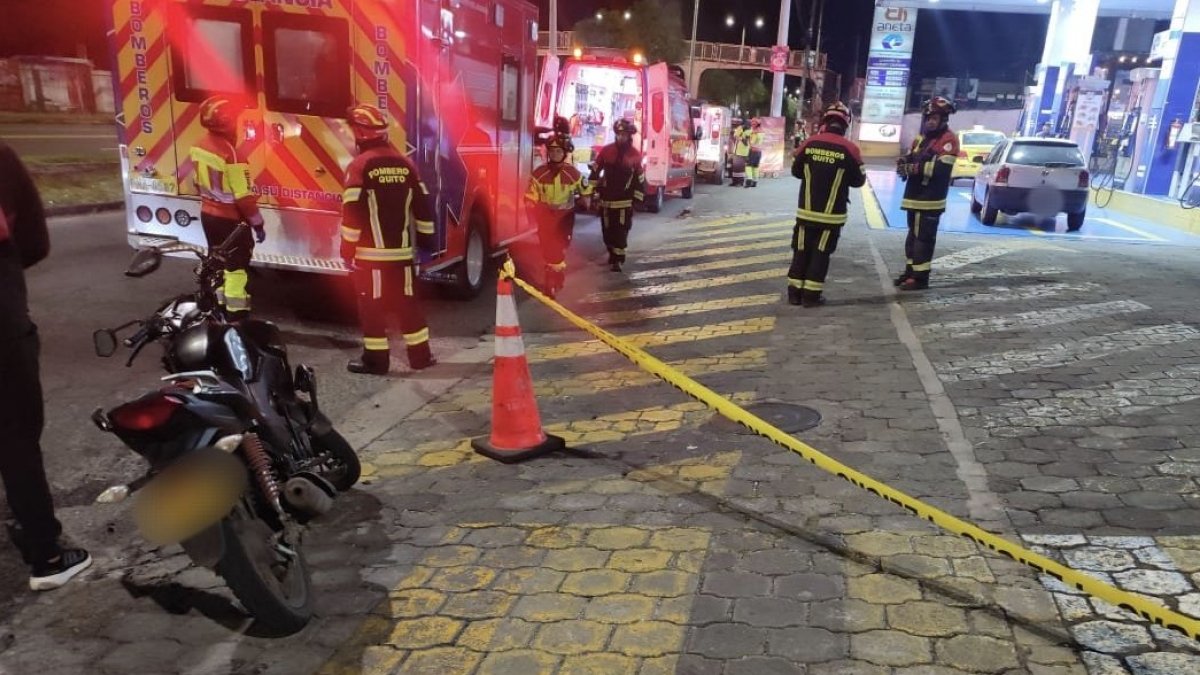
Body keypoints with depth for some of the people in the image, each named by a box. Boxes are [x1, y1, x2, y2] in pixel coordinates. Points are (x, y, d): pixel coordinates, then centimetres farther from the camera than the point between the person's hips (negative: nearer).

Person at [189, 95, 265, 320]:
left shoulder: (199, 146, 0)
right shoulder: (229, 153, -24)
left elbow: (199, 183, 12)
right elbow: (243, 196, -22)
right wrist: (257, 223, -13)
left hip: (208, 215, 8)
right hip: (230, 219, -8)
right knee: (236, 265, 2)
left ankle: (218, 305, 30)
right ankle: (236, 312, 6)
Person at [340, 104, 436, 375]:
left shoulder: (360, 165, -11)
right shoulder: (405, 164, 6)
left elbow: (352, 212, -14)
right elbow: (423, 206, 9)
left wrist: (347, 249, -7)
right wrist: (427, 240, 18)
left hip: (371, 251, -5)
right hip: (402, 250, 5)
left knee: (372, 305, 3)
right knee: (407, 302, 13)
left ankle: (376, 358, 8)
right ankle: (420, 354, 19)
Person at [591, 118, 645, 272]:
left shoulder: (635, 155, -3)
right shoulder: (606, 150, -2)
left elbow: (640, 178, 3)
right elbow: (595, 171, 4)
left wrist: (637, 198, 2)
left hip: (625, 200, -2)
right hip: (606, 198, 2)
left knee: (621, 231, -5)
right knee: (607, 230, 10)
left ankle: (617, 259, 0)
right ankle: (612, 253, 29)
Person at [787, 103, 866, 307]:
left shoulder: (809, 143, -3)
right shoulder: (849, 149, -9)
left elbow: (796, 171, 11)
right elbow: (859, 181, 2)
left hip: (806, 211, 2)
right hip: (831, 214, -2)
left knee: (801, 251, 11)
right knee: (820, 254, 5)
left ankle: (795, 292, 15)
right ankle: (811, 295, 7)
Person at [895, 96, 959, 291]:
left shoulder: (948, 140, -10)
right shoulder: (921, 138, 19)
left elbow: (941, 168, -22)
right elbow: (912, 160, 22)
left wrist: (914, 167, -25)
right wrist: (904, 162, -3)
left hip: (930, 200, -9)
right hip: (915, 196, 9)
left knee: (923, 238, -8)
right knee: (913, 236, 16)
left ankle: (920, 277, -5)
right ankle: (911, 271, 26)